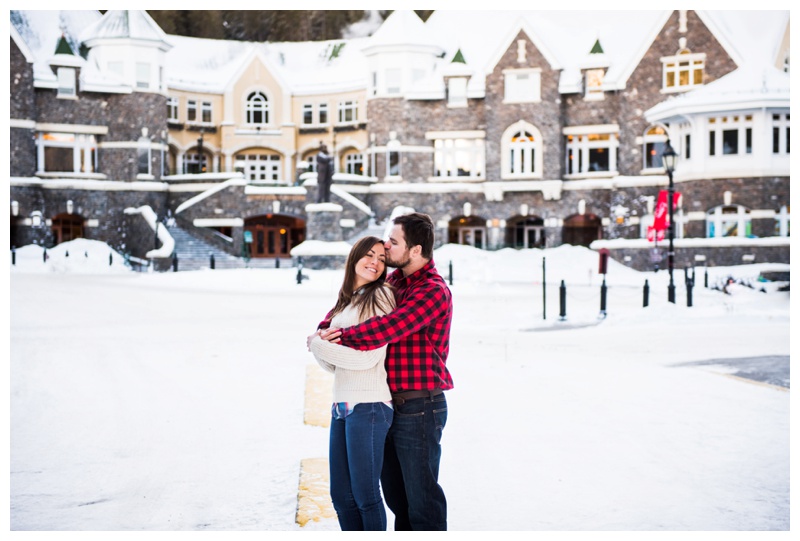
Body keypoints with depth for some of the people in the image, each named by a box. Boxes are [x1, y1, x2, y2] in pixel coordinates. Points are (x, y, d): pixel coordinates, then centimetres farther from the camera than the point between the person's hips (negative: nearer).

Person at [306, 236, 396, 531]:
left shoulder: (381, 296, -6)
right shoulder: (345, 302, 17)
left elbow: (369, 357, -14)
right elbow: (333, 365, 16)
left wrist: (319, 345, -6)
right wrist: (318, 346, -5)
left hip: (369, 406, -8)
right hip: (341, 406, 8)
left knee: (365, 494, -1)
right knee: (341, 495, 12)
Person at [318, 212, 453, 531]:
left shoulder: (433, 290, -17)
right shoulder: (396, 281, 12)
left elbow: (387, 328, -28)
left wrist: (340, 336, -19)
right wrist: (325, 327, -1)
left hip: (420, 406, -9)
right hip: (392, 406, 9)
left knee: (421, 494, -1)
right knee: (394, 491, 19)